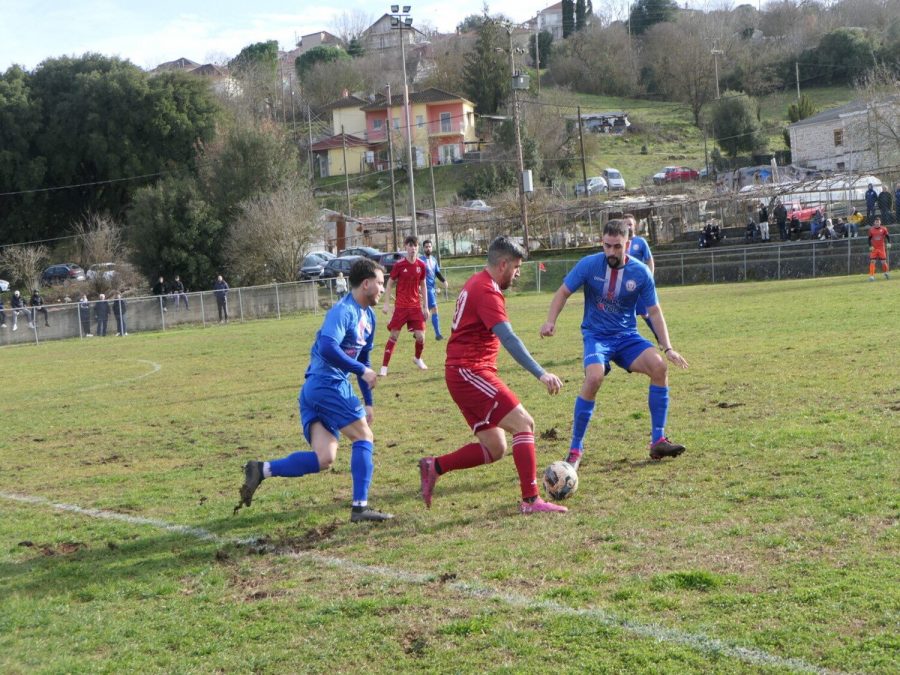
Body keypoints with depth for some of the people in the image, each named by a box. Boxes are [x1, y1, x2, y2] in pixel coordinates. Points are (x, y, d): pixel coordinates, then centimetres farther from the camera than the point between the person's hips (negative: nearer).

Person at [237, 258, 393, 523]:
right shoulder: (343, 311, -13)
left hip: (314, 390, 9)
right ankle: (360, 507, -2)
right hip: (328, 385, -9)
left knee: (323, 459, 0)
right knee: (364, 438, -3)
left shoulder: (368, 316, 18)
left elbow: (362, 360, 26)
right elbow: (327, 347, -29)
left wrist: (368, 402, 24)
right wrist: (362, 371, -22)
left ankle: (261, 470, -4)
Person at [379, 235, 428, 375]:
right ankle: (384, 367, 2)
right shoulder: (399, 264, -9)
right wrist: (386, 303, -7)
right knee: (394, 335, -4)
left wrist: (425, 307, 11)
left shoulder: (421, 265, 1)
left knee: (420, 336, -1)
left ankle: (418, 358, 29)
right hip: (401, 306, -3)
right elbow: (390, 284, -1)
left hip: (416, 306, 3)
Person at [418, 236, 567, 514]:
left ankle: (434, 467, 11)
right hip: (470, 372, -10)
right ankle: (530, 500, -15)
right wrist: (541, 374, -32)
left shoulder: (477, 283, 17)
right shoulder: (487, 291, -15)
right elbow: (508, 338, -26)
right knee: (523, 423, -13)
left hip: (463, 373, 10)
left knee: (495, 449, 8)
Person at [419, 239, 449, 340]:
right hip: (427, 288, -8)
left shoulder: (434, 259, 12)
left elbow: (437, 272, 19)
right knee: (434, 309, -12)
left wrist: (444, 281, 4)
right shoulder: (421, 260, -11)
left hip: (432, 288, 8)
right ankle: (437, 334, -9)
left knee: (427, 310, 12)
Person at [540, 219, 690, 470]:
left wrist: (667, 348, -6)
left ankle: (658, 442, -10)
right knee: (594, 377, -31)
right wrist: (550, 322, -16)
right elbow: (564, 292, 0)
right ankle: (575, 450, -17)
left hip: (627, 336, 2)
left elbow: (654, 311, 1)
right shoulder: (589, 265, -10)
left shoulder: (640, 273, -6)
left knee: (659, 367, -23)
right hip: (596, 336, -2)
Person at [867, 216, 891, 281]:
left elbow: (887, 236, 4)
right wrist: (870, 246, -6)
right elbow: (869, 238, 6)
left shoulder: (883, 229, -2)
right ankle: (871, 275, -10)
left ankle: (886, 273, 30)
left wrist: (888, 243, -12)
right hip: (874, 248, 0)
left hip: (882, 248, 0)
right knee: (872, 261, -8)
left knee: (883, 261, 5)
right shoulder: (871, 229, 0)